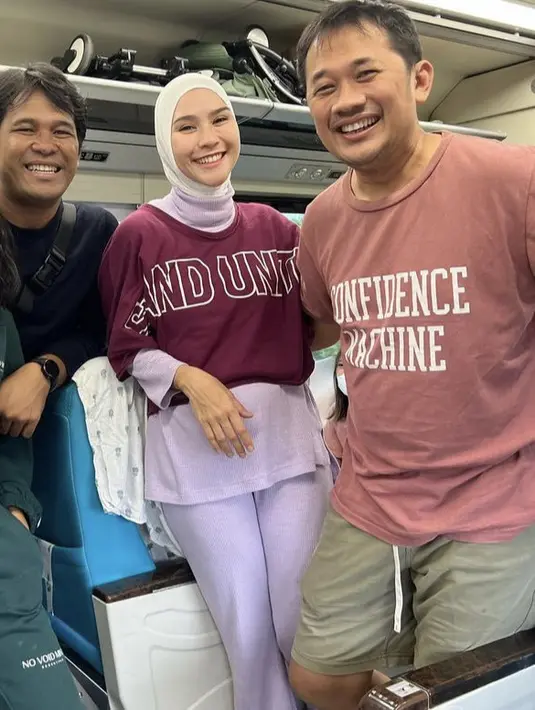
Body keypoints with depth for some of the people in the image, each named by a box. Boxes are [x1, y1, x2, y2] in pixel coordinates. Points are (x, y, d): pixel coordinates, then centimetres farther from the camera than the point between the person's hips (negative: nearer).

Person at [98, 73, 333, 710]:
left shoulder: (274, 228, 8)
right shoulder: (140, 234, -1)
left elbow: (311, 328, 16)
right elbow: (127, 347, 1)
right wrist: (190, 379, -14)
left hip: (289, 432, 3)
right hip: (193, 443, -2)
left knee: (306, 622, 7)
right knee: (247, 628, 7)